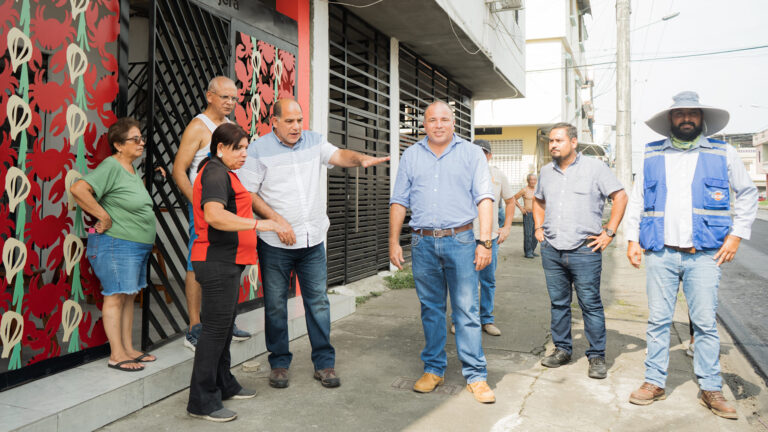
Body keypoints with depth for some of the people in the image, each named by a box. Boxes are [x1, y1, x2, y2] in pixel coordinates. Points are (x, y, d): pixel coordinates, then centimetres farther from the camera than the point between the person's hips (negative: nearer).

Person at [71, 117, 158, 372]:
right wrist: (104, 216, -21)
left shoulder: (132, 169, 14)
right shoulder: (111, 166, -14)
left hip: (137, 246, 9)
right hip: (116, 244, -9)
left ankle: (128, 349, 22)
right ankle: (116, 355, 3)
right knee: (116, 297, -4)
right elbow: (78, 189, -26)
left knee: (129, 296, 13)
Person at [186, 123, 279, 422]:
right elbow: (215, 215, -30)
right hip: (218, 261, -11)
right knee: (216, 327, -6)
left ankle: (223, 385, 31)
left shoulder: (222, 173, 19)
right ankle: (202, 402, 2)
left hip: (226, 262, 11)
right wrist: (257, 224, -31)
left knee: (225, 325, 18)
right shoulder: (216, 173, -14)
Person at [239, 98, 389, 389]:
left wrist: (361, 159, -26)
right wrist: (277, 221, -15)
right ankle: (279, 363, 24)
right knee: (275, 304, 8)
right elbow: (248, 194, -7)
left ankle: (324, 363, 17)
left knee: (318, 302, 6)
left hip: (313, 240, 3)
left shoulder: (313, 141, 8)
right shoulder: (258, 150, -4)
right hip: (275, 244, -3)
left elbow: (339, 156, -4)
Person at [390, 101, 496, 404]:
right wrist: (393, 241, 6)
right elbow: (399, 202, 12)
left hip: (460, 241, -2)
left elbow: (484, 198, 0)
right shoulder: (410, 156, 12)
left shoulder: (471, 154, 6)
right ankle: (433, 369, 22)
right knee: (430, 309, 10)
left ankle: (475, 375, 7)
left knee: (467, 309, -2)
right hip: (423, 242, 2)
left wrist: (485, 242, -9)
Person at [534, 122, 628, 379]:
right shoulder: (546, 172, 13)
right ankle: (562, 349, 24)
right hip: (551, 250, 5)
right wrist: (539, 228, 16)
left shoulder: (595, 168, -1)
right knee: (558, 303, 11)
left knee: (591, 304, -1)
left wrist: (609, 232, -5)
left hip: (584, 250, -4)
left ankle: (597, 356, 11)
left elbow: (620, 197, 0)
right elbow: (538, 200, 29)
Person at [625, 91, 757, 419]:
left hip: (704, 255, -1)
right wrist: (632, 239, 6)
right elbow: (637, 199, 13)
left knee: (706, 323, 2)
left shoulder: (723, 154, 7)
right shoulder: (652, 155, 10)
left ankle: (711, 389, 16)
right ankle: (654, 382, 17)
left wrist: (736, 234, 3)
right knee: (658, 321, 5)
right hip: (660, 254, 1)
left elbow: (748, 194, 13)